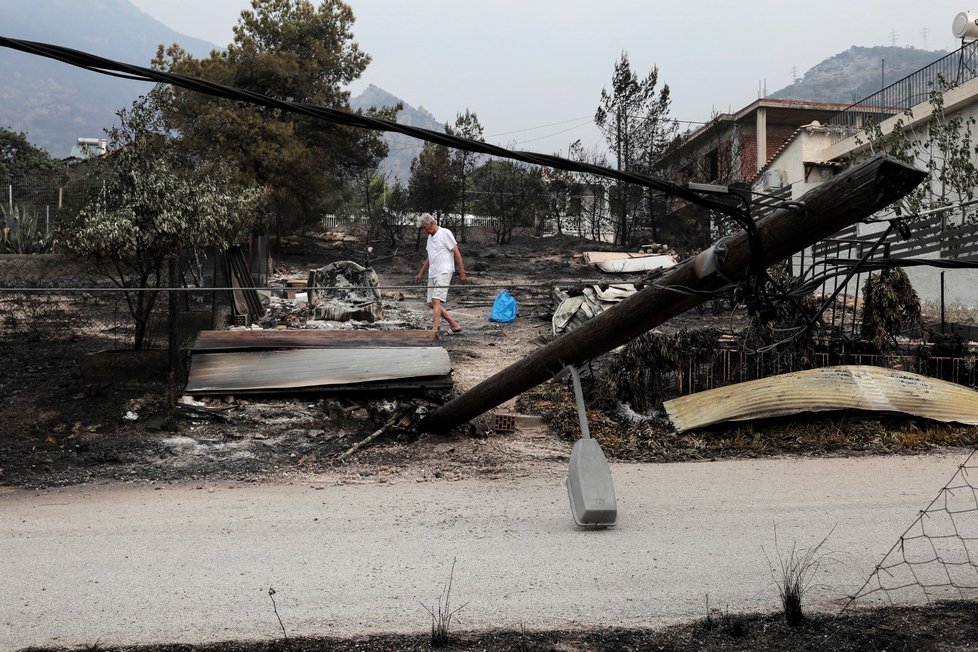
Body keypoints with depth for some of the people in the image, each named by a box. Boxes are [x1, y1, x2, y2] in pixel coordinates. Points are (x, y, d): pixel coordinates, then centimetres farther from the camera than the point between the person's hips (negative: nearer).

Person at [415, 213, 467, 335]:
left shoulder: (445, 233, -7)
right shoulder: (430, 237, 18)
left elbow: (457, 253, -8)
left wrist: (462, 273, -12)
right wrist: (421, 273, 26)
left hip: (444, 272, -9)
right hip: (432, 274, 9)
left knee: (436, 300, -19)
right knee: (431, 303, 5)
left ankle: (434, 330, -24)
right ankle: (454, 324, 14)